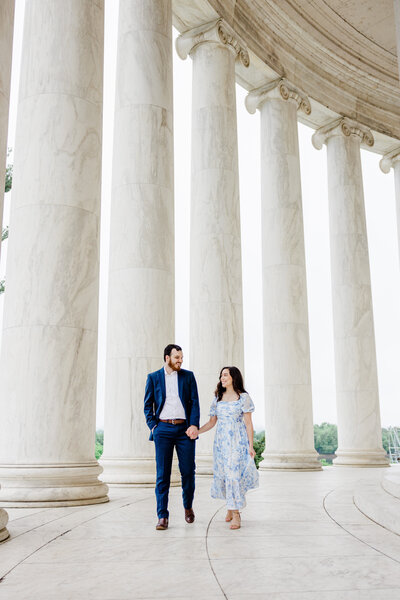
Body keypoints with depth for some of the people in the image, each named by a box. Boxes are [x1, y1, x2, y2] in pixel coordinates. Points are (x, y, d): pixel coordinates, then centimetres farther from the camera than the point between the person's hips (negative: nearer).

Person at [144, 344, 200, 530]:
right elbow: (148, 405, 11)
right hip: (163, 429, -1)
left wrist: (194, 425, -6)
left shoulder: (188, 376, 10)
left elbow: (194, 402, 6)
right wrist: (153, 426, -1)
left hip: (184, 429, 1)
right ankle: (162, 517, 4)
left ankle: (188, 507, 28)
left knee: (188, 471, 4)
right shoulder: (153, 377, 8)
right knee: (162, 474, -2)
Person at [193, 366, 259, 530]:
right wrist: (196, 431, -2)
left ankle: (235, 513, -3)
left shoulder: (243, 397, -2)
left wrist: (251, 446, -7)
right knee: (223, 474, 6)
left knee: (234, 474, -8)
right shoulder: (218, 398, 11)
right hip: (221, 442, 5)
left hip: (237, 442, -4)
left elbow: (248, 424, -3)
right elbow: (212, 422, 12)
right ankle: (231, 507, 23)